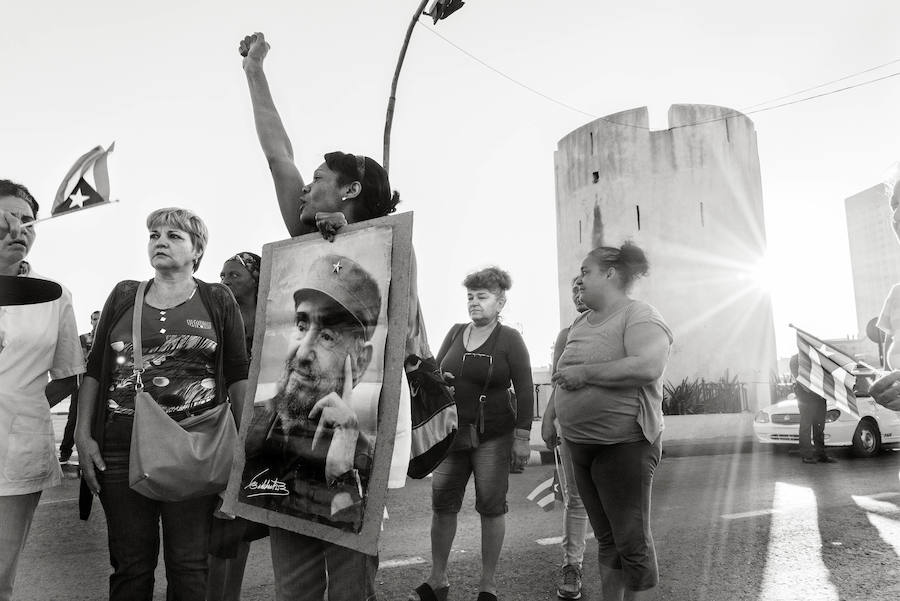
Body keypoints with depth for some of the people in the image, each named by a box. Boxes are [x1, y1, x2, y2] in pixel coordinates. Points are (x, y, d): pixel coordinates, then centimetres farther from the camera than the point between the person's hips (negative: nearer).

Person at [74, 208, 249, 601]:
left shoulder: (218, 301, 5)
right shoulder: (122, 296, 12)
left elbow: (239, 376, 2)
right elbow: (94, 370, 13)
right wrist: (83, 435, 4)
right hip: (121, 451, 2)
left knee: (189, 565, 4)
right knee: (130, 565, 10)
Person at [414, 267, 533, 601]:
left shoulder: (509, 339, -3)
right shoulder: (456, 332, 9)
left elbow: (525, 391, -5)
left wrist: (522, 438, -10)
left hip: (493, 436, -4)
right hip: (453, 432, 4)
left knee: (491, 506, 3)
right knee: (442, 504, 4)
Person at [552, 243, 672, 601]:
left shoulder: (639, 316, -11)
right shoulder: (581, 323, 15)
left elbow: (648, 367, -28)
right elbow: (566, 377, 25)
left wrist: (584, 373, -22)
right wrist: (555, 418, 8)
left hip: (623, 445, -8)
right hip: (581, 445, 8)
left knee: (633, 544, 1)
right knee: (607, 540, 17)